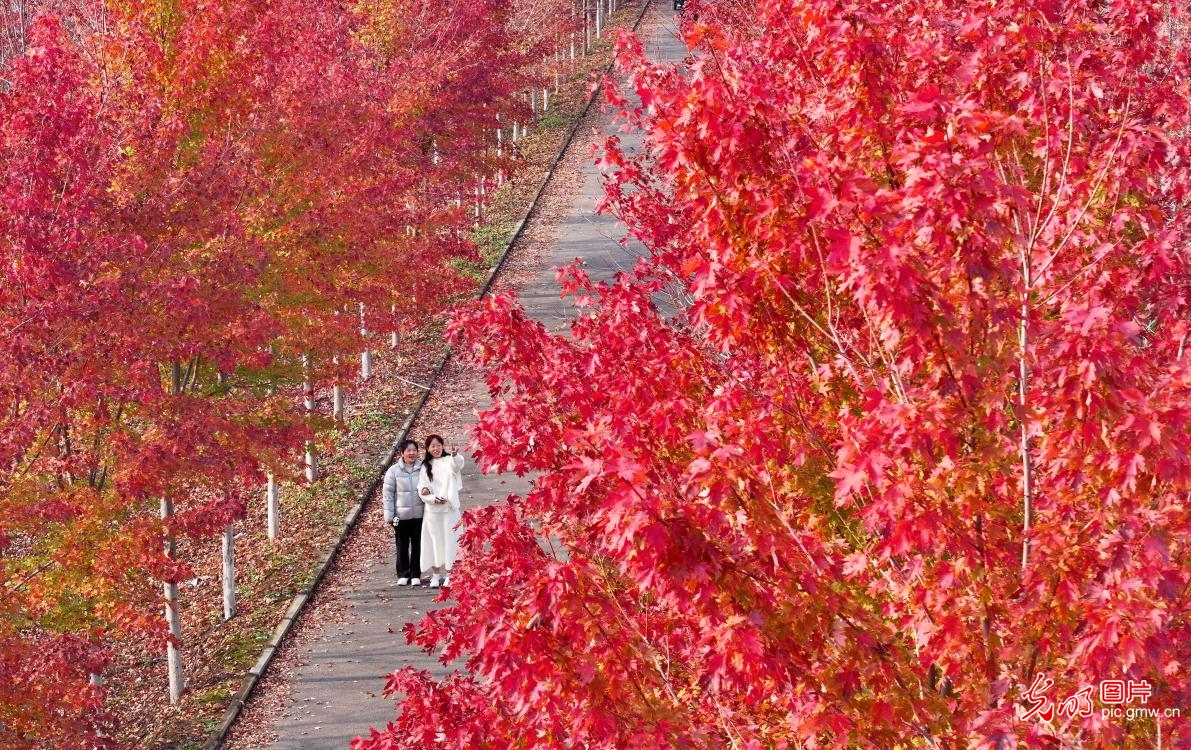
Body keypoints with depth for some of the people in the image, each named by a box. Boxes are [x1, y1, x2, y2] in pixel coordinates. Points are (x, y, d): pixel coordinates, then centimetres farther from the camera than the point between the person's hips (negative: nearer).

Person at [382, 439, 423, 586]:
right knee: (402, 546, 8)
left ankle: (415, 575, 18)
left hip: (419, 515, 0)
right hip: (401, 516, 0)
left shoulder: (423, 469, -3)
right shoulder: (394, 471, -3)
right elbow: (388, 494, -1)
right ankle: (403, 575, 19)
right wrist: (389, 516, -4)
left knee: (417, 546, 8)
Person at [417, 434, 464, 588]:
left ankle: (449, 575, 6)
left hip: (450, 509, -2)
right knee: (434, 542, 6)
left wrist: (455, 456, -49)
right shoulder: (425, 467, 7)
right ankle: (436, 575, 14)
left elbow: (457, 465, -27)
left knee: (450, 541, -1)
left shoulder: (449, 461, -2)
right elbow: (422, 490, 3)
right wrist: (434, 499, -14)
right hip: (432, 510, 2)